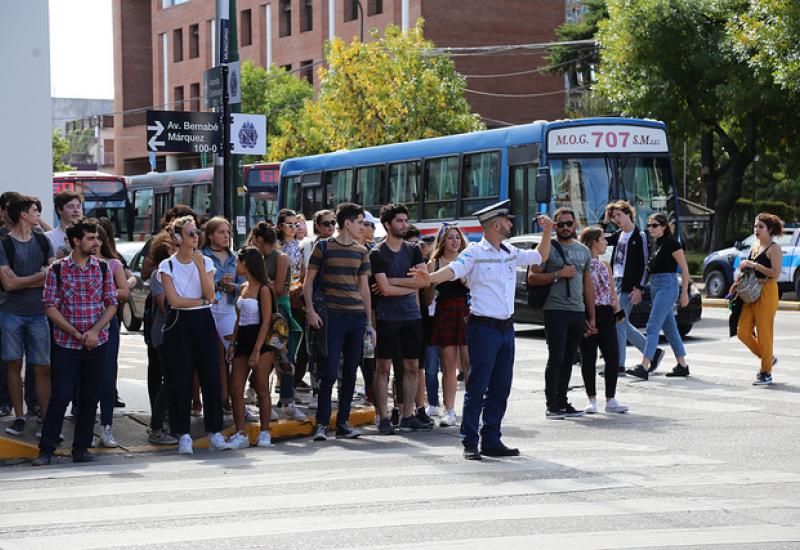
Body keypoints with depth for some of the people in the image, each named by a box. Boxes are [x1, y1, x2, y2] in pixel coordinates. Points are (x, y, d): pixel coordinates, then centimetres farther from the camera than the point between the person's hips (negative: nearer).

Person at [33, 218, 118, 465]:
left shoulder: (103, 268, 5)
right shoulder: (57, 269, -2)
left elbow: (112, 304, 4)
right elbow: (50, 306, -5)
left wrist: (95, 331, -10)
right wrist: (75, 333, -12)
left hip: (97, 343, 3)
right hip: (67, 344, -3)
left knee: (90, 398, 5)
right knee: (60, 397, -5)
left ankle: (81, 448, 15)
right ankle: (46, 450, 3)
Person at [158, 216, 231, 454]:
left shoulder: (205, 262, 8)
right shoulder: (168, 265, -1)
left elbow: (210, 295, -4)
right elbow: (174, 300, -10)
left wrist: (200, 267, -11)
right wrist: (201, 301, -2)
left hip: (204, 322, 3)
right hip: (179, 324, -3)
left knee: (211, 376, 0)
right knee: (180, 380, -2)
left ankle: (215, 433, 6)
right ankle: (183, 435, 5)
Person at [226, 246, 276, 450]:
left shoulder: (263, 289, -10)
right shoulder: (244, 287, 14)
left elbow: (266, 321, -14)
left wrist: (256, 350, -19)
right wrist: (233, 343, 11)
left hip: (260, 341, -8)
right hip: (243, 340, 8)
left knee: (261, 390, 1)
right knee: (235, 390, 0)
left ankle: (264, 433, 10)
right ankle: (241, 434, 2)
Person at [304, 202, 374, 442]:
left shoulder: (361, 252, 14)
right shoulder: (323, 247, 1)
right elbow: (308, 281, 1)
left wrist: (369, 322, 14)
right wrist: (310, 310, -11)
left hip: (357, 315, 5)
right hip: (333, 316, -5)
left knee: (350, 372, 6)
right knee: (330, 372, -9)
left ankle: (343, 422, 13)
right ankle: (321, 423, -3)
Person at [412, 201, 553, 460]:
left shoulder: (511, 252, 13)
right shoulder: (474, 253, -8)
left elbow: (540, 256, 26)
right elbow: (453, 270, -23)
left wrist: (546, 232, 12)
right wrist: (430, 277, -41)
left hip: (506, 328, 7)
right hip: (483, 328, -7)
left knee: (501, 387, 9)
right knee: (477, 387, -5)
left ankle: (491, 441, 17)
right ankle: (470, 443, -1)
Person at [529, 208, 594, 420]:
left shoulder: (583, 251, 17)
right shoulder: (548, 248, 0)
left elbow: (588, 286, 20)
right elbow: (532, 278, -6)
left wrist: (592, 317, 16)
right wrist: (558, 275, -15)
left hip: (578, 312, 5)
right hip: (556, 310, -5)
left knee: (568, 360, 8)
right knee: (556, 359, -7)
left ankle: (562, 402, 14)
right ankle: (552, 405, -2)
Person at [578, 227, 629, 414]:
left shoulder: (604, 265, 17)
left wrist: (617, 309, 8)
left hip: (605, 314, 6)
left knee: (613, 357, -1)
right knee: (588, 358, 1)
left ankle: (611, 400, 6)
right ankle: (592, 400, 9)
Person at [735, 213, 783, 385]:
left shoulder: (774, 248, -9)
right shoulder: (755, 245, 15)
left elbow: (776, 273, -19)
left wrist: (754, 265, -20)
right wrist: (745, 267, 9)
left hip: (767, 292, -8)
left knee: (764, 333, -5)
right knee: (743, 332, 5)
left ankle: (766, 373, 5)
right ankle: (768, 358, 25)